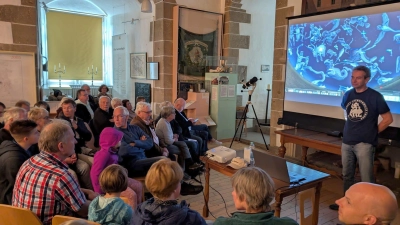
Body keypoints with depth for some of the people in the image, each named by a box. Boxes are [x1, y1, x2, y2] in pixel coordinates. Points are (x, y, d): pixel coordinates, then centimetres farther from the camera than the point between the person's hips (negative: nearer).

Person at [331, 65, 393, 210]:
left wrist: (372, 132, -3)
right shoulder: (348, 95, 6)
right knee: (347, 175, 16)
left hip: (364, 143, -5)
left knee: (366, 179, -1)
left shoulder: (375, 97, -8)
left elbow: (388, 119, -3)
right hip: (347, 142, 5)